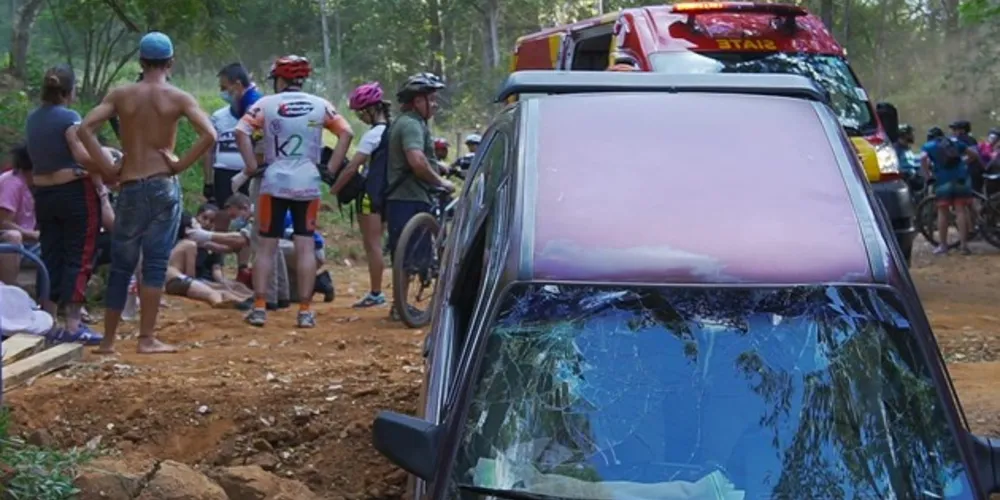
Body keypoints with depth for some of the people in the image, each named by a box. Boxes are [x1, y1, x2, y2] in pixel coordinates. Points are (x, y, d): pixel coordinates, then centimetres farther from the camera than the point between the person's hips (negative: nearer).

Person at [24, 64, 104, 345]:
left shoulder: (32, 119, 9)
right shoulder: (68, 118, -13)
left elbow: (41, 155, 3)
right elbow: (83, 157, -23)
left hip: (43, 194, 7)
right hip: (75, 191, -7)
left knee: (51, 257, 11)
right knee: (79, 258, -1)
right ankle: (72, 326, -3)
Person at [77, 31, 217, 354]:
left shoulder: (121, 95, 3)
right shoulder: (178, 98, -1)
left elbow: (85, 128, -6)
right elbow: (209, 135, -14)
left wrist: (106, 168, -1)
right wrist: (181, 165, -5)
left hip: (130, 188, 2)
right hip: (163, 186, -2)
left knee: (121, 265, 11)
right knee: (155, 263, 1)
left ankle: (109, 340, 15)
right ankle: (147, 339, 1)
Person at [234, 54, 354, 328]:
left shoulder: (267, 104, -1)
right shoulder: (320, 105, 5)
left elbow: (241, 132, -13)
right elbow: (346, 133, 1)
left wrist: (252, 166, -7)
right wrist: (331, 168, 3)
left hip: (274, 183, -1)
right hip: (308, 184, 1)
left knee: (267, 246, 7)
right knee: (306, 247, 4)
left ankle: (259, 308, 4)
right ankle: (305, 311, 3)